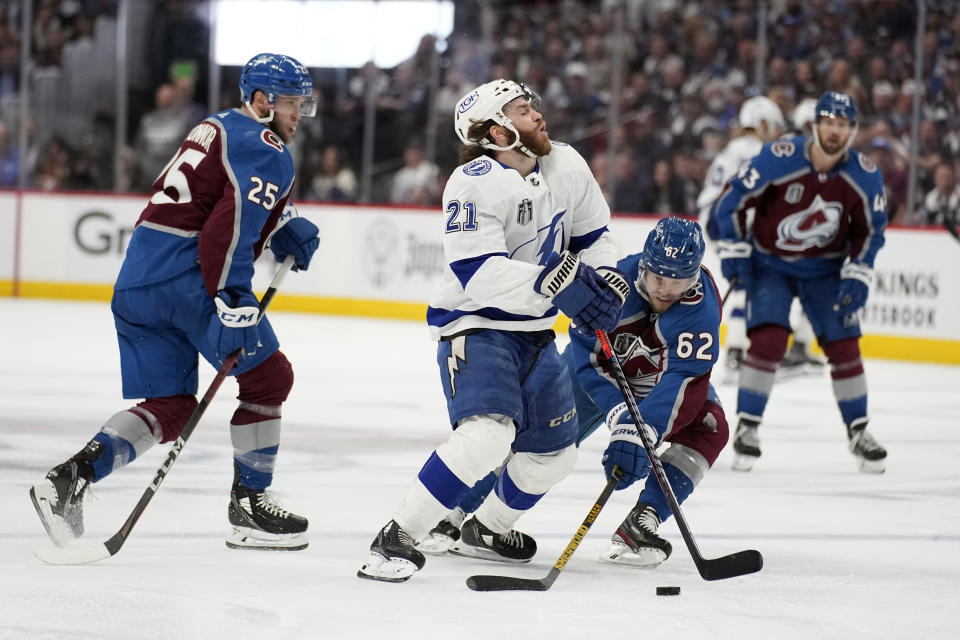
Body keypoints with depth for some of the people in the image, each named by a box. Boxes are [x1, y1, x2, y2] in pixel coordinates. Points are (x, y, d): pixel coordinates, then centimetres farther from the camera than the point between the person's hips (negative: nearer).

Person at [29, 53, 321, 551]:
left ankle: (72, 476, -9)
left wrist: (285, 228, 22)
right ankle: (248, 504, 9)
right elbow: (229, 229, -19)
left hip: (135, 279, 9)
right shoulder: (266, 151, -6)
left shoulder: (218, 129, 24)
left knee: (169, 407, 10)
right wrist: (232, 304, -23)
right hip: (189, 274, -9)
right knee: (268, 377, 6)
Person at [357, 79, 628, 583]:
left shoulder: (567, 166, -1)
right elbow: (480, 275, -30)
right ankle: (397, 538, -21)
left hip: (534, 330, 8)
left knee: (553, 452, 14)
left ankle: (487, 528, 41)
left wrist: (602, 280, -7)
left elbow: (592, 238, 13)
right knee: (488, 433, -29)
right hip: (475, 325, -8)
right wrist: (551, 283, -39)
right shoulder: (474, 184, -22)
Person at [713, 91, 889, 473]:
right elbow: (733, 200, -13)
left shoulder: (866, 176, -15)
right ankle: (746, 428, -6)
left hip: (825, 268, 3)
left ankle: (858, 432, 15)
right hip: (769, 263, -3)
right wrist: (734, 252, -13)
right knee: (768, 341, -18)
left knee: (844, 347, -1)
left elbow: (870, 230, 0)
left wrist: (858, 275, -9)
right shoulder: (778, 159, -25)